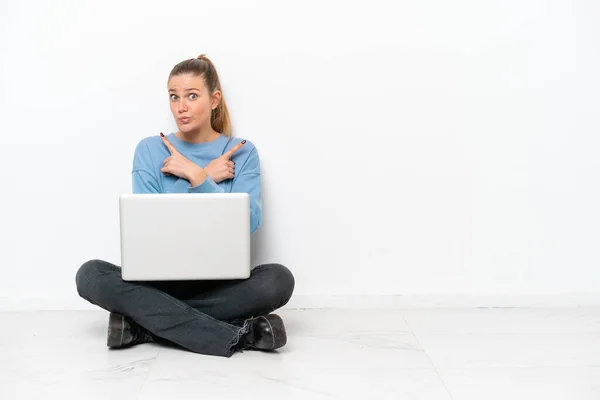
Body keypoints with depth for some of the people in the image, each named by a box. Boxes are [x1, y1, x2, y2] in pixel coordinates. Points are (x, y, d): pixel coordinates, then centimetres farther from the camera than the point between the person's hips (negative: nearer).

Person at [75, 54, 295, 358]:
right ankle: (236, 336, -32)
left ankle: (147, 323, -24)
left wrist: (195, 175, -14)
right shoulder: (150, 150, 3)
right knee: (91, 275, -26)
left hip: (221, 282, -1)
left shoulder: (241, 152, 1)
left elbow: (248, 223, -12)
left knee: (278, 279, -31)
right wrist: (207, 178, -10)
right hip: (161, 279, 1)